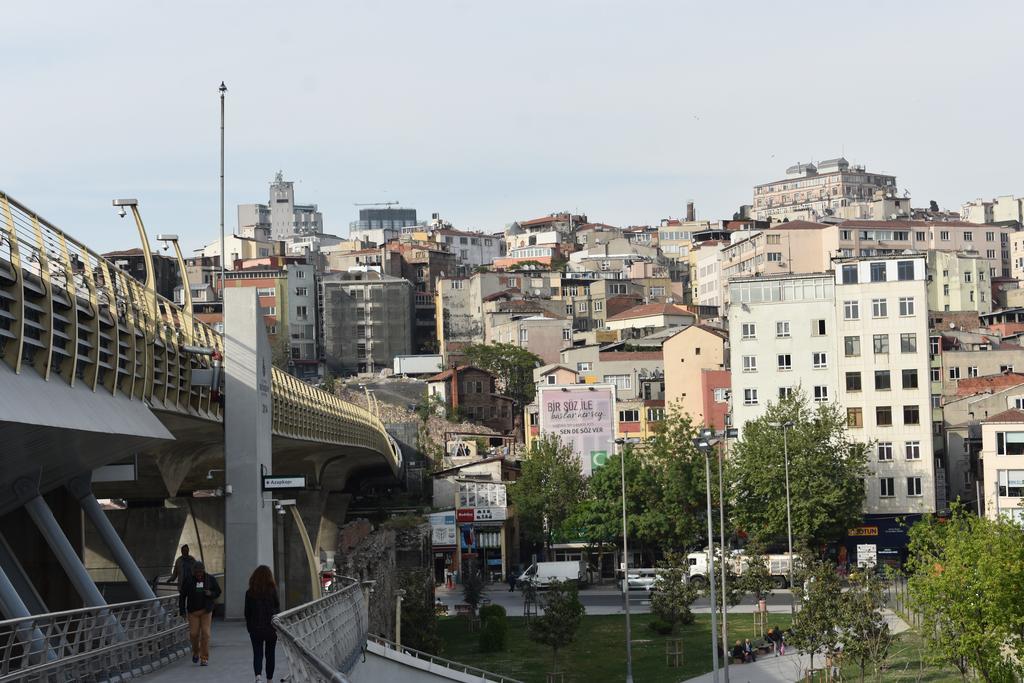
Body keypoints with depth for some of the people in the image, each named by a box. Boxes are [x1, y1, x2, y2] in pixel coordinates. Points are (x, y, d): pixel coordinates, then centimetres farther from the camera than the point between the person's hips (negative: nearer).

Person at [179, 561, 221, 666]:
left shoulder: (210, 579, 2)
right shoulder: (188, 580, 0)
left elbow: (218, 592, 9)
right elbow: (182, 596, 2)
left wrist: (211, 594, -14)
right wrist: (182, 610, -4)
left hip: (206, 611, 0)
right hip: (193, 611, 0)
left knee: (205, 633, -7)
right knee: (193, 634, -4)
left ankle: (204, 658, 1)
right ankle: (195, 652, 25)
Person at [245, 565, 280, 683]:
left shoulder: (250, 592, -3)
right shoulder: (272, 591, -8)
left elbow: (247, 612, 2)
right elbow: (277, 609, -3)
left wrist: (249, 627, 13)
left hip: (255, 628, 0)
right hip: (271, 628, 0)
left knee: (257, 654, 4)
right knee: (270, 654, 13)